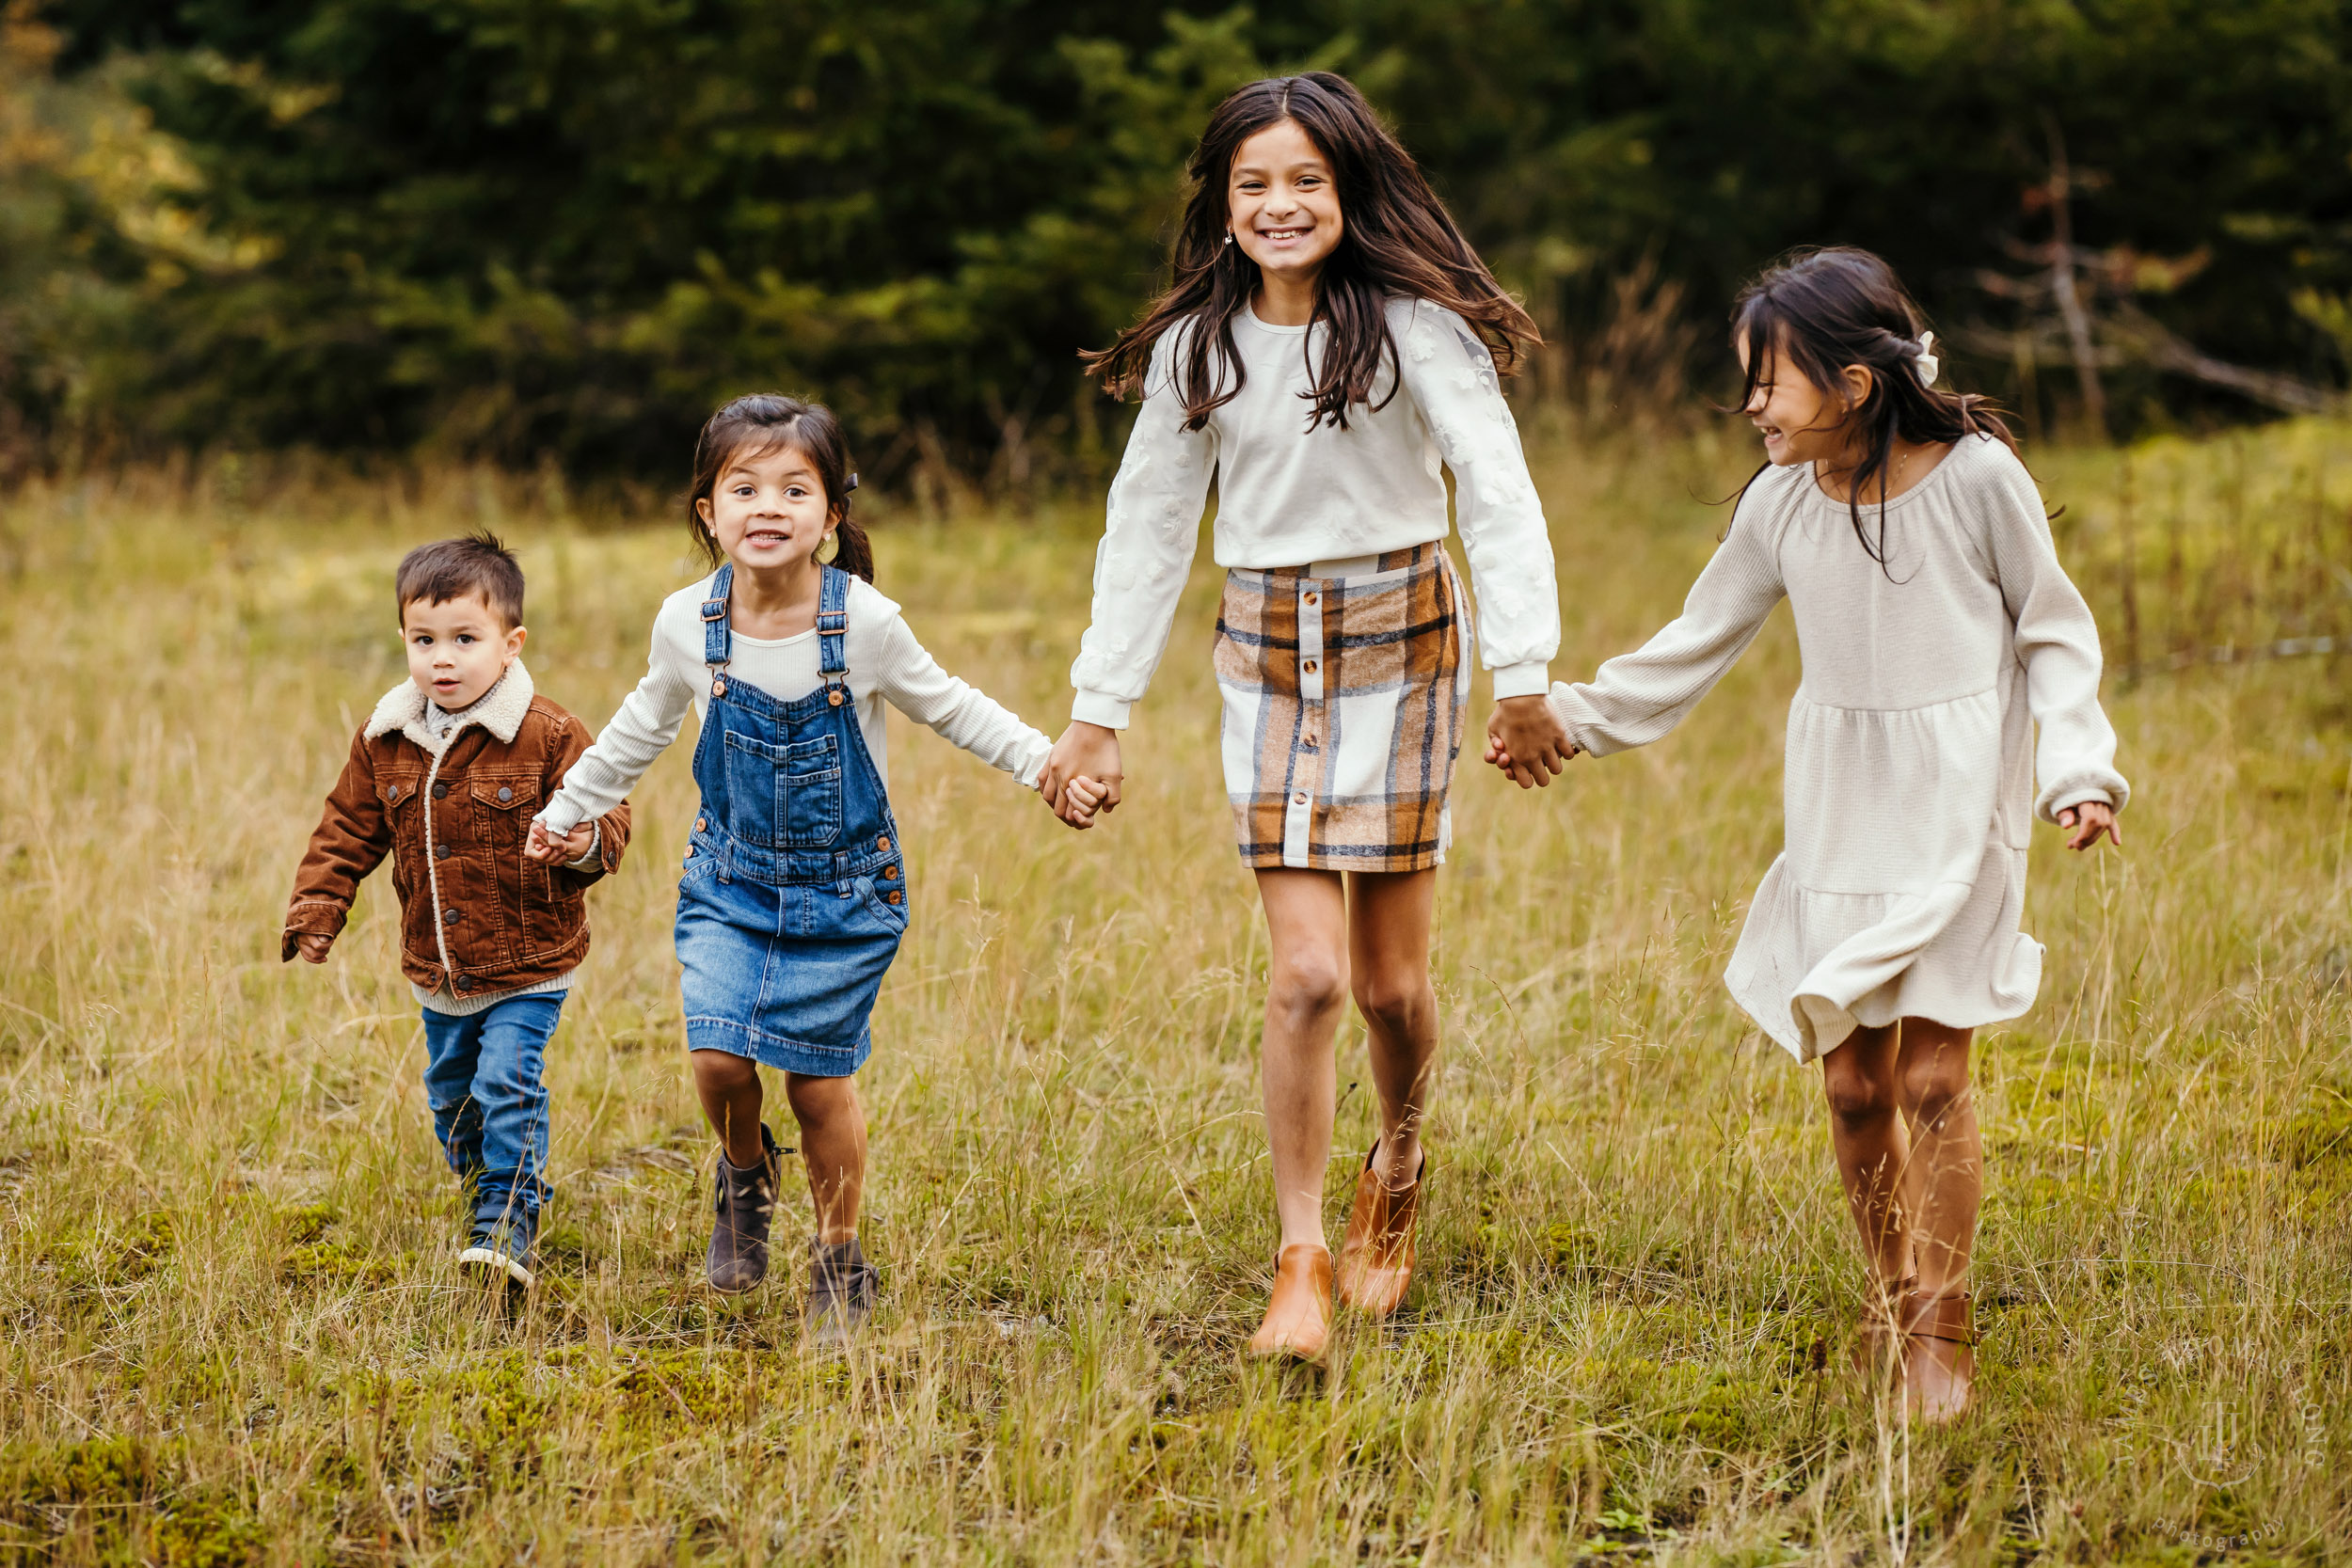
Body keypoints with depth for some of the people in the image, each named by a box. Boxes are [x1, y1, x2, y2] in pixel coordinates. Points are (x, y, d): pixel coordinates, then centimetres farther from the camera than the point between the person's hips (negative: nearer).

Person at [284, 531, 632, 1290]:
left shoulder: (546, 736, -15)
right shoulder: (384, 742, -1)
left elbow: (605, 814, -10)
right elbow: (349, 830, 9)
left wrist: (587, 842, -33)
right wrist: (316, 908, -1)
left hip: (526, 967, -5)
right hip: (437, 970, 5)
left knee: (507, 1085, -15)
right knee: (452, 1093, 18)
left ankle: (511, 1226, -8)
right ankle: (486, 1204, 39)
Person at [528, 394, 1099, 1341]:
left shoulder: (864, 623, -16)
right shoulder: (687, 624, -10)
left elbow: (947, 708, 1)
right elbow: (644, 726, 11)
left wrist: (1046, 766, -5)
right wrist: (570, 808, 19)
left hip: (845, 884, -1)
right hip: (731, 876, 2)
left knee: (820, 1083, 1)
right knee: (717, 1056, -15)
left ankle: (839, 1263, 23)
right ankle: (745, 1175, 19)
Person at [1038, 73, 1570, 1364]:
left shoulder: (1410, 324, -9)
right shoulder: (1198, 344, 2)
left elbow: (1498, 495, -15)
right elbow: (1148, 527, 8)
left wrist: (1522, 674, -24)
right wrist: (1098, 709, 6)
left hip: (1401, 641, -2)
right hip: (1268, 658, 2)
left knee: (1391, 980, 4)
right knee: (1306, 976, -10)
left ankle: (1398, 1175, 35)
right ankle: (1301, 1264, -2)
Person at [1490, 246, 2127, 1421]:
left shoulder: (1978, 476, -11)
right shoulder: (1782, 502, 0)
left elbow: (2053, 632, -1)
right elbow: (1699, 643, 13)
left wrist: (2078, 767, -13)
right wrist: (1573, 715, 9)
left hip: (1959, 810, -4)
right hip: (1837, 818, 4)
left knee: (1930, 1076, -8)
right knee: (1851, 1081, 3)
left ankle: (1938, 1331, 4)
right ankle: (1888, 1298, 23)